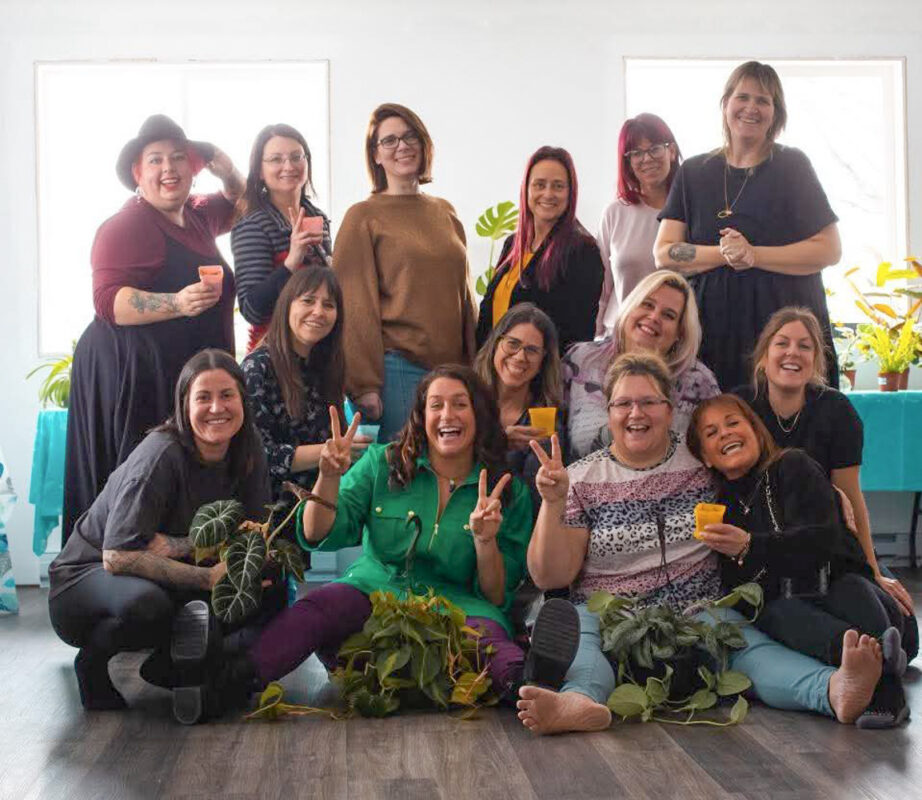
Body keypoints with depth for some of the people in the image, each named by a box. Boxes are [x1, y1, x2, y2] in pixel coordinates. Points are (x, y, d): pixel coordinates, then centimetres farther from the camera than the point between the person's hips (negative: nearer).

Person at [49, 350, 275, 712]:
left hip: (164, 577, 6)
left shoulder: (247, 451, -8)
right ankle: (93, 661, -5)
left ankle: (167, 658, 5)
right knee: (146, 603, -40)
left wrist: (175, 545, -25)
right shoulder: (162, 456, -26)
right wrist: (209, 578, -34)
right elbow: (117, 557, -30)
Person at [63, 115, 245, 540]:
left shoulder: (196, 215, 15)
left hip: (188, 377, 8)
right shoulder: (127, 226, -10)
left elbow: (238, 210, 36)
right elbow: (108, 301, -19)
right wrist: (177, 303, -31)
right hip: (133, 377, -8)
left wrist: (229, 174, 13)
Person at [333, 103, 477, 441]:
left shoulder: (445, 212, 16)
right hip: (399, 368, -5)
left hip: (452, 365, 5)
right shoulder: (363, 217, 0)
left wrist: (473, 365, 14)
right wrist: (364, 385, -11)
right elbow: (355, 306, -5)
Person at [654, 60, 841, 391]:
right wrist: (726, 254, -11)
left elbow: (829, 250, -2)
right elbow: (664, 254, 5)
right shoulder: (694, 172, 13)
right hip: (714, 324, 2)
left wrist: (753, 254, -13)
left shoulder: (792, 165, 6)